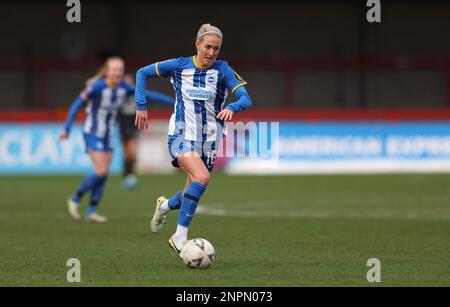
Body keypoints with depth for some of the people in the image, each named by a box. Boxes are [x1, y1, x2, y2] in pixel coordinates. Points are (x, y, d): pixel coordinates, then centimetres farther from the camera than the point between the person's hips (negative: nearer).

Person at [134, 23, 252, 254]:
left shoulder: (223, 70, -4)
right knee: (202, 177, -29)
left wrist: (232, 108, -36)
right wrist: (141, 106, 2)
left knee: (192, 195, 11)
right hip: (181, 136, -3)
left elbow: (246, 99, -15)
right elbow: (143, 73, 9)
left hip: (208, 142, 3)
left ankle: (164, 206, 47)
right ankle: (180, 237, -24)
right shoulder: (180, 66, -3)